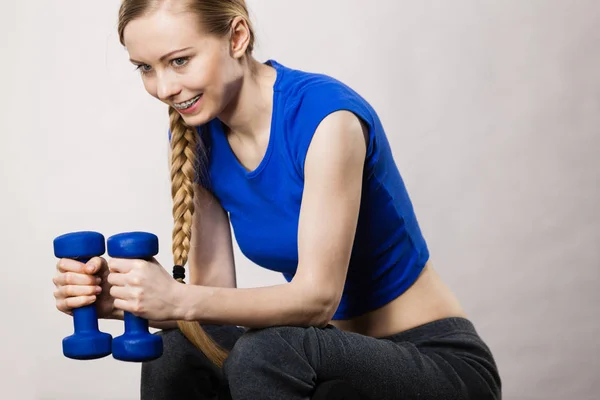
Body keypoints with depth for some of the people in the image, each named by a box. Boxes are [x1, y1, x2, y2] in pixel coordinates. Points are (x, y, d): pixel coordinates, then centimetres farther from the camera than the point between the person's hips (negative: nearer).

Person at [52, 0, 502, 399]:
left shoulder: (325, 114, -23)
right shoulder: (198, 138, -3)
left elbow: (318, 295, -28)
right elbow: (213, 293, -5)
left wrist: (180, 300, -40)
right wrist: (121, 297, -23)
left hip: (437, 359, -7)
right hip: (336, 355, 7)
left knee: (268, 354, -32)